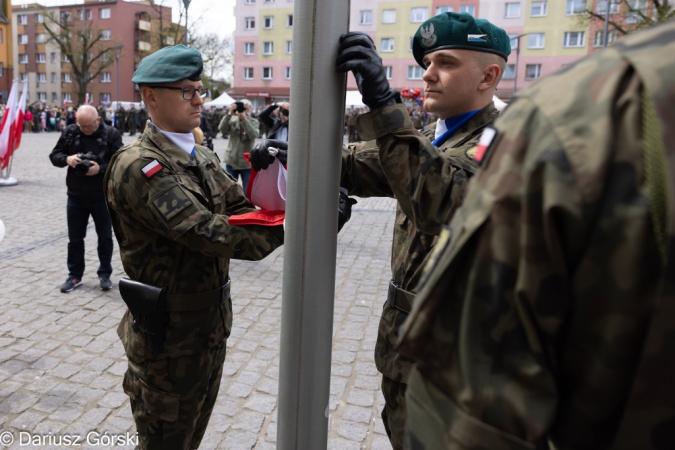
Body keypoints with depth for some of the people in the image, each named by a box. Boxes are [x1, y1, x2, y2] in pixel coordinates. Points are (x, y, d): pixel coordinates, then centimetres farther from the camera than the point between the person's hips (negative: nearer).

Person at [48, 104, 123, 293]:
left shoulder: (111, 134, -9)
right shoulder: (69, 132, 0)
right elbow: (54, 155, 5)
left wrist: (100, 168, -26)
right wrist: (67, 159, -16)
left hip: (102, 197, -3)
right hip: (76, 196, 3)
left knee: (105, 238, 9)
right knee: (75, 238, 11)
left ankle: (104, 274, 24)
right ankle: (75, 275, 26)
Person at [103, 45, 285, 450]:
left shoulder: (203, 158, 7)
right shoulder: (138, 166, -22)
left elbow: (241, 211, -1)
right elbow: (207, 233, -31)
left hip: (213, 324, 8)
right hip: (170, 336, -7)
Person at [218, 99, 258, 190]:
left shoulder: (254, 122, 0)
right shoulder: (233, 120, 4)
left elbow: (254, 135, -20)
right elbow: (222, 129, -12)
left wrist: (243, 118, -27)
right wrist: (229, 113, -21)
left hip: (247, 163, -2)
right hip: (231, 161, 2)